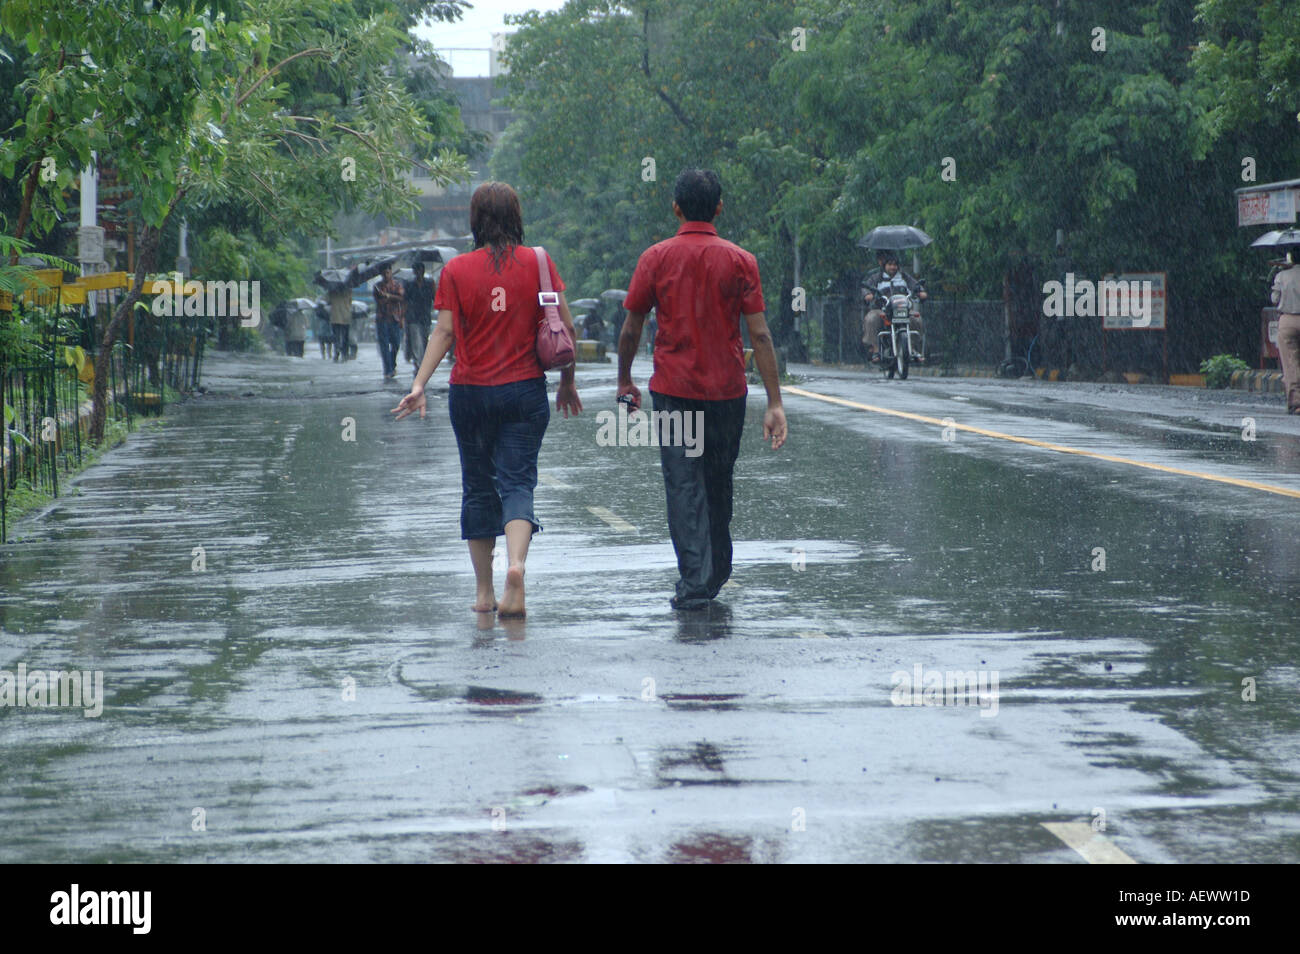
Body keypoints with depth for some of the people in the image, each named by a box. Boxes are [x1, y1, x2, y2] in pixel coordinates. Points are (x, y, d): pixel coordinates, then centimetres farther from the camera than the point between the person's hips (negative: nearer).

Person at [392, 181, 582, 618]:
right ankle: (516, 564, -27)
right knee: (517, 481, 0)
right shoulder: (537, 262, 0)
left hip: (471, 393, 0)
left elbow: (445, 331, -8)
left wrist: (419, 384, -7)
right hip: (525, 391, 0)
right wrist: (567, 382, 10)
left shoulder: (456, 270, -2)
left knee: (478, 485, 12)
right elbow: (565, 326, -1)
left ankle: (484, 591, 16)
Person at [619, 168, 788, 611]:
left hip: (673, 390, -2)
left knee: (684, 485, -1)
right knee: (718, 483, 17)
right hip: (727, 391, 2)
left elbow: (631, 329, 1)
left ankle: (695, 583, -11)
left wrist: (625, 380, 17)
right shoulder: (740, 261, -3)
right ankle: (717, 571, 31)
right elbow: (760, 335, -6)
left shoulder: (656, 258, -3)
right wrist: (774, 403, -5)